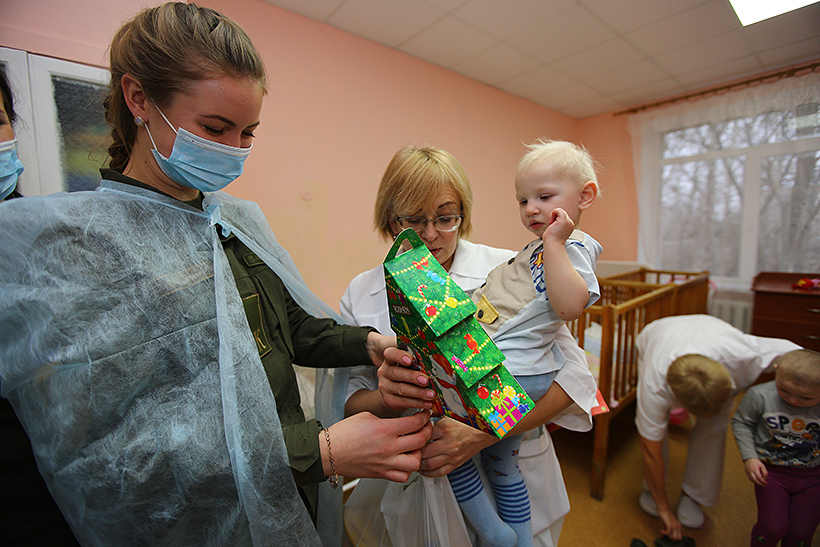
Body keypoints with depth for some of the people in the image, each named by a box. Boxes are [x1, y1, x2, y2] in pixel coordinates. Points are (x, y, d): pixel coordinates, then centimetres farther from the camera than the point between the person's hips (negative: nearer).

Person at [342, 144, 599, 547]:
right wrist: (385, 399, -29)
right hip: (413, 484, 2)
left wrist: (483, 434, -27)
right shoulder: (360, 294, -8)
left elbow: (573, 374, -17)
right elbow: (349, 404, -6)